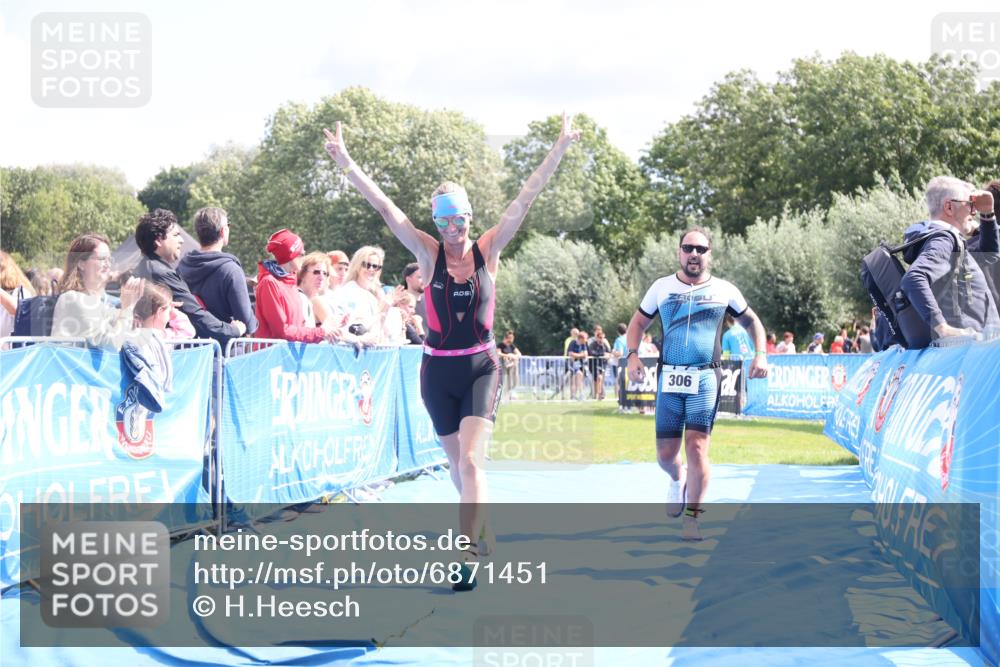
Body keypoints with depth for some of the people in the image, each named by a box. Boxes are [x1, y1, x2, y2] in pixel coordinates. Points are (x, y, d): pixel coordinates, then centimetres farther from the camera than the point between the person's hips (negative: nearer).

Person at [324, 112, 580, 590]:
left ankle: (468, 556, -18)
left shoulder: (488, 250, -3)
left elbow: (524, 200, -6)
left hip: (481, 367, -2)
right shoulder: (429, 254, -2)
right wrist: (346, 165, -15)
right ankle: (481, 528, 37)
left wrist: (558, 151, -10)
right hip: (437, 370, 2)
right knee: (457, 463, 13)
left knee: (470, 459, -15)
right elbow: (384, 207, -9)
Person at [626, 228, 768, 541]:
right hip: (669, 377, 2)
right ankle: (678, 479, 38)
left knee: (696, 446, -12)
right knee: (665, 453, 2)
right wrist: (632, 355, -1)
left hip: (706, 377, -1)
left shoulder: (724, 290, 7)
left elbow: (752, 322, 19)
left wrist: (760, 354, 3)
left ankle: (692, 517, -3)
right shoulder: (662, 287, 8)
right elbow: (638, 323, 16)